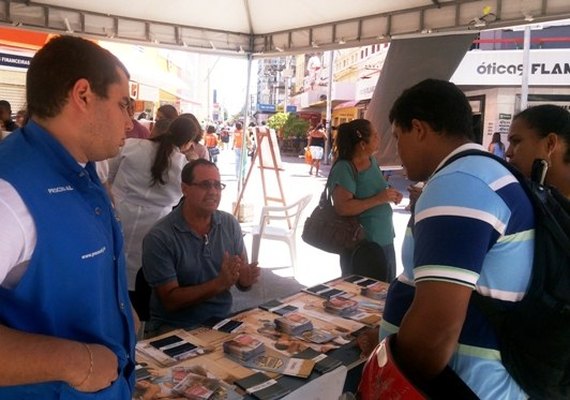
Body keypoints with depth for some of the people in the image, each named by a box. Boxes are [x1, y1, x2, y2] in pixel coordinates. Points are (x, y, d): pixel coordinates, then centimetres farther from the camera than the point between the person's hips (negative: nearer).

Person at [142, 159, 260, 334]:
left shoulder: (230, 224, 1)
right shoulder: (159, 237, -14)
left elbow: (240, 280, 7)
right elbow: (170, 301, -15)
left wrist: (245, 279, -16)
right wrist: (220, 283, -25)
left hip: (222, 320, 5)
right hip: (174, 328, -5)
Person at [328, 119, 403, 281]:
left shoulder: (371, 161, 5)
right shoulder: (344, 169, -19)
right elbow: (342, 207, -29)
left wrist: (390, 194, 2)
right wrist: (379, 199, -25)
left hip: (385, 240, 8)